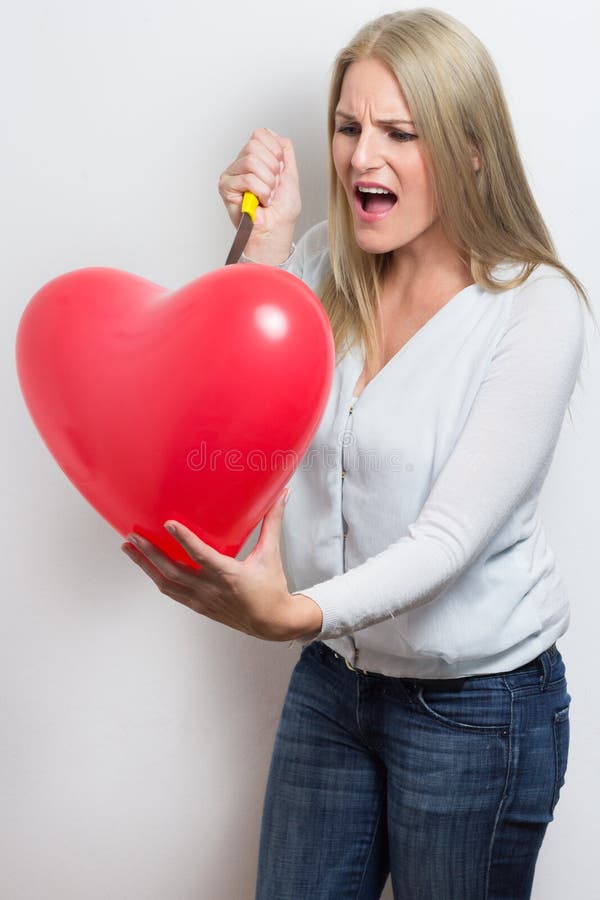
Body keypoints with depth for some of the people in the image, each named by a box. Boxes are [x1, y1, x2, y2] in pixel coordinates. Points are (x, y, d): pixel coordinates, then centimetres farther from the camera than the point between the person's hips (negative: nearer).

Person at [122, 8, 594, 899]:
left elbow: (453, 533, -24)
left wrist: (293, 614, -40)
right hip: (330, 679, 5)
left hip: (477, 706, -4)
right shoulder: (323, 265, -1)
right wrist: (264, 245, -14)